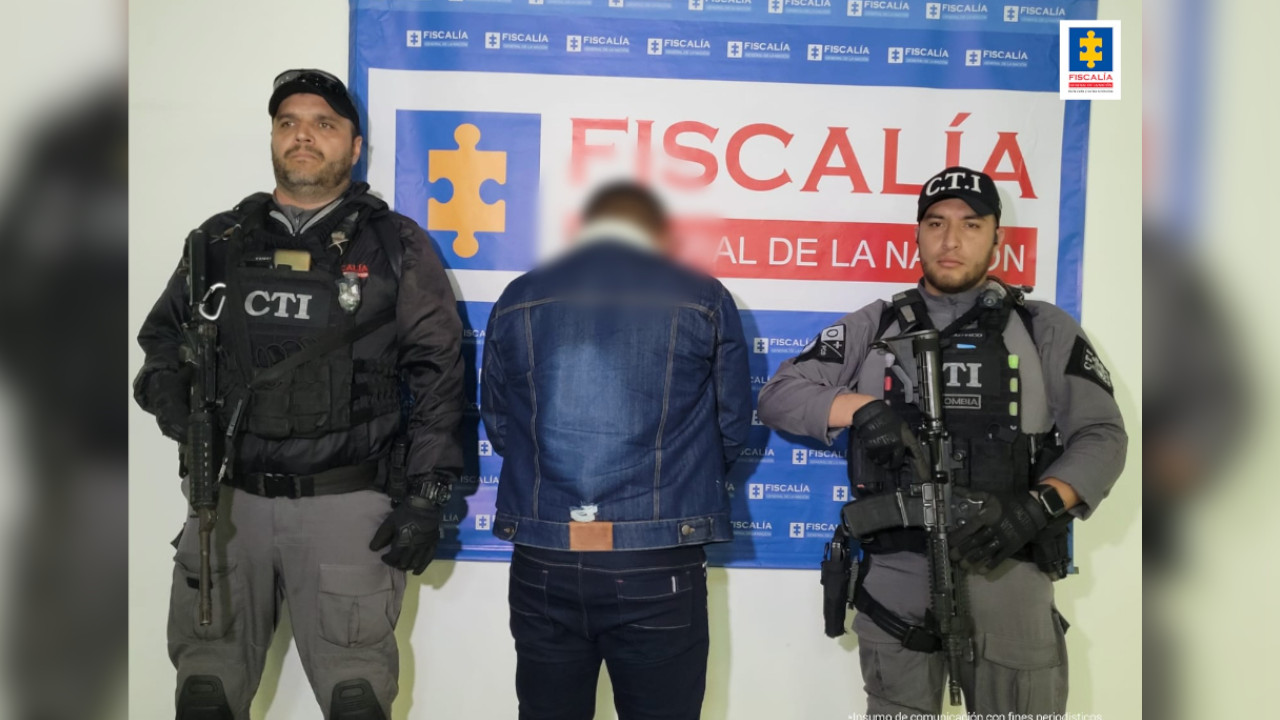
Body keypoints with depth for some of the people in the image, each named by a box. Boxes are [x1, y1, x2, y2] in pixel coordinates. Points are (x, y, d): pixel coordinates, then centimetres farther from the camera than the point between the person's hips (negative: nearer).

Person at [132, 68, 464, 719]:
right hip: (229, 501, 3)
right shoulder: (222, 241, 10)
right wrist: (168, 394, 1)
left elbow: (438, 375, -1)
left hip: (348, 505, -3)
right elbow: (163, 334, 23)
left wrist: (425, 496, -7)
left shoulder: (396, 247, 1)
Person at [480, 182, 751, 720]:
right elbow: (733, 429, 6)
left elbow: (498, 428, 10)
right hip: (658, 571, -2)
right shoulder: (704, 300, 1)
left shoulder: (517, 300, 6)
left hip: (543, 565, 2)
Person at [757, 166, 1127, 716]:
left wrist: (1036, 508, -16)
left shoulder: (1046, 330, 7)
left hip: (1006, 575, -1)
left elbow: (1101, 436, 2)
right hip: (896, 578, 1)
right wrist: (859, 407, -13)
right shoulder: (873, 328, 10)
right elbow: (777, 397, 6)